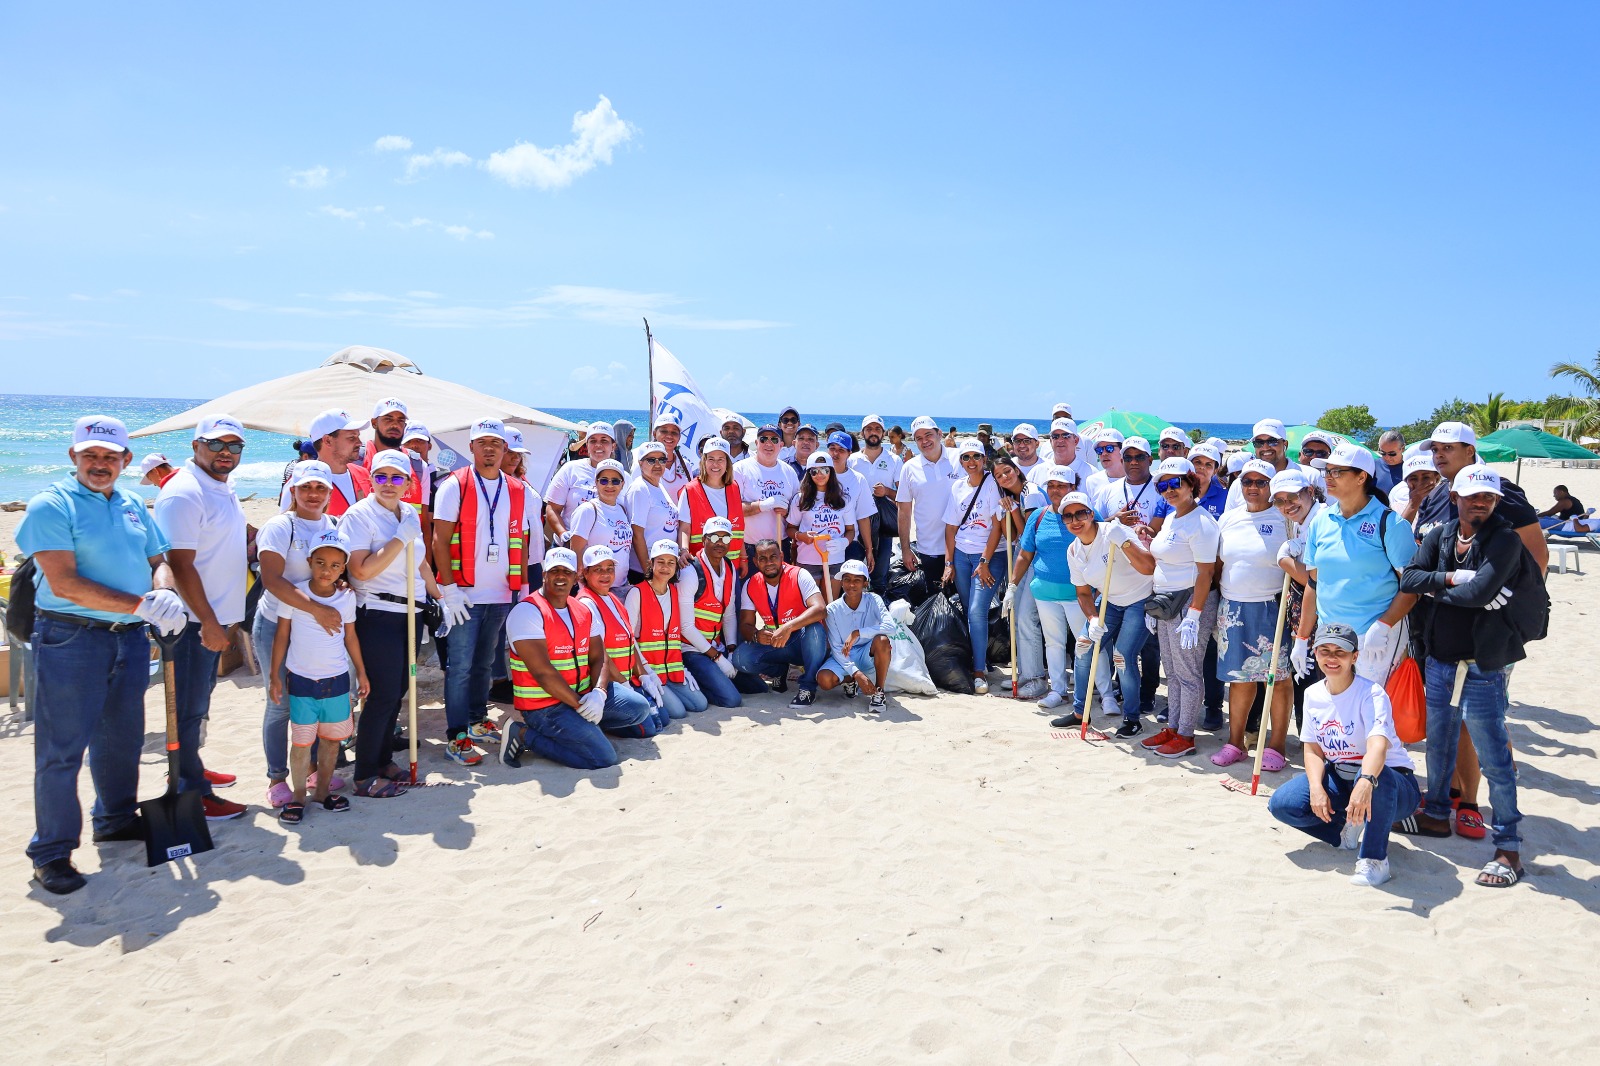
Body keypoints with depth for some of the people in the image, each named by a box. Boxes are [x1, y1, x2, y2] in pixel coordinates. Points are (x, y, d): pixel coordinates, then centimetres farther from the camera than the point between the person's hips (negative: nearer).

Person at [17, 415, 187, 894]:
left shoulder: (133, 505, 12)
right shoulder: (53, 505, -9)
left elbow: (158, 560, 14)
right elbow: (64, 584, -18)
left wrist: (164, 593, -10)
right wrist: (140, 605, -24)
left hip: (130, 639, 7)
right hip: (69, 639, -6)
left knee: (122, 738, 18)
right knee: (61, 749, 0)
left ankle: (117, 819, 36)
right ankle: (51, 853, 9)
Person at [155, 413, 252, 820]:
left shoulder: (223, 488, 11)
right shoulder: (183, 493, -18)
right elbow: (180, 565, -23)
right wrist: (208, 623, -23)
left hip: (216, 618, 9)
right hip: (194, 621, -9)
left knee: (198, 704, 21)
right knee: (189, 707, -1)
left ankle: (193, 771, 36)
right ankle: (192, 796, 7)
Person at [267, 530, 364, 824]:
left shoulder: (347, 596, 0)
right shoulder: (295, 594, -8)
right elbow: (282, 635, 0)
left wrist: (361, 672, 15)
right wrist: (274, 675, 0)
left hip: (337, 680, 3)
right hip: (301, 680, -3)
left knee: (332, 739, 10)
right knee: (302, 742, 2)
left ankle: (322, 791, 25)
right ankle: (298, 796, 16)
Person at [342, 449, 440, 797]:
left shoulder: (410, 514, 11)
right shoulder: (360, 514, -10)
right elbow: (361, 570, -20)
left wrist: (439, 596, 23)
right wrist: (401, 538, -20)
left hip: (410, 612, 7)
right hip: (378, 615, -7)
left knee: (399, 690, 12)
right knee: (383, 693, -6)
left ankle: (384, 759, 26)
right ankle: (365, 775, 5)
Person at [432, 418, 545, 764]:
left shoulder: (519, 491, 9)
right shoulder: (454, 486, -4)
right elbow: (440, 540, -8)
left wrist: (523, 586, 10)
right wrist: (448, 588, -13)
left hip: (501, 594, 5)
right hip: (464, 593, -4)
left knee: (485, 662, 15)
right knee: (460, 666, -4)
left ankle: (477, 720, 28)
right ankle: (456, 737, 1)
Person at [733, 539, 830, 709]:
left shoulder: (799, 576, -17)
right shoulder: (751, 585, -4)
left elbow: (819, 609, -32)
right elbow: (745, 624, -4)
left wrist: (788, 627, -45)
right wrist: (756, 635, -29)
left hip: (805, 643, -3)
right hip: (773, 644, 3)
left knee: (813, 628, -37)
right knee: (741, 658, -23)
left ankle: (808, 687, -18)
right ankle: (781, 670, 8)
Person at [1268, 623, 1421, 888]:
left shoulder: (1371, 694, -21)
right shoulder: (1313, 695, -1)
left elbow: (1378, 746, -39)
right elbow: (1313, 750, 1)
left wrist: (1365, 783, -59)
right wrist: (1316, 788, -19)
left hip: (1389, 782, -5)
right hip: (1338, 779, 5)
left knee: (1376, 778, -42)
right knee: (1282, 804, -17)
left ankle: (1374, 859, -22)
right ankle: (1348, 828, 5)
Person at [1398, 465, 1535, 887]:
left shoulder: (1505, 540, -11)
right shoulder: (1439, 537, 5)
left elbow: (1480, 592, -23)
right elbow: (1409, 578, -6)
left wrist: (1436, 590, -6)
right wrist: (1453, 578, -18)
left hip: (1482, 669, -6)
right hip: (1439, 662, 6)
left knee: (1493, 759, 0)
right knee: (1438, 745, 19)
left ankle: (1508, 847, 9)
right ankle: (1437, 815, 37)